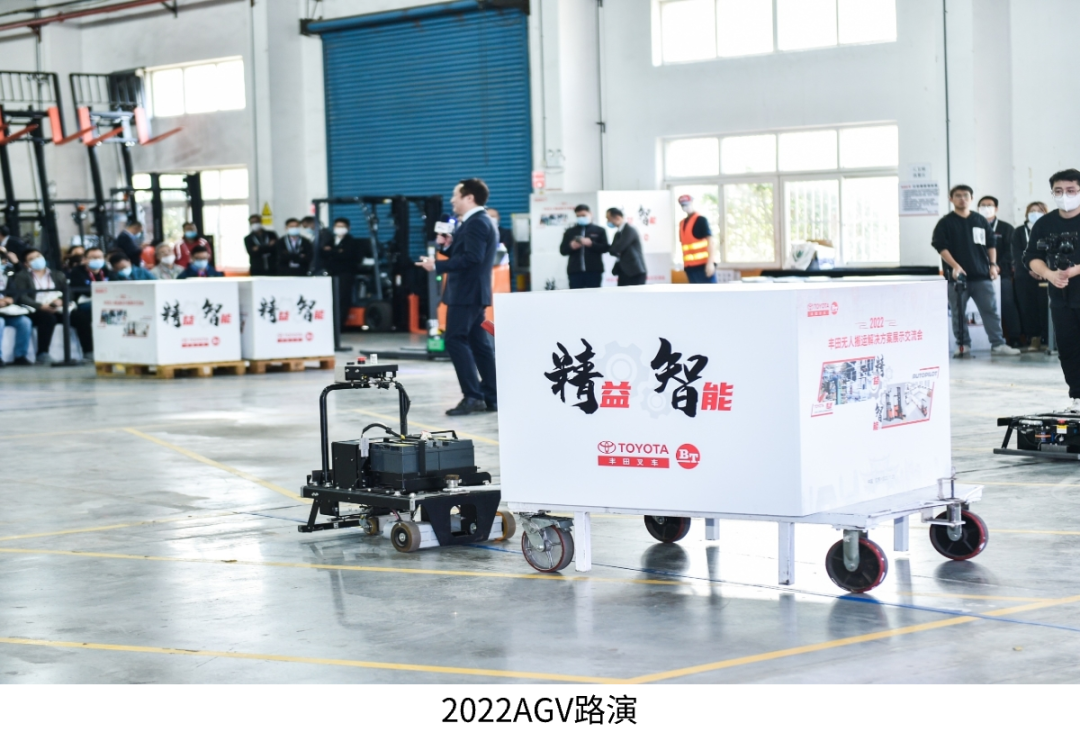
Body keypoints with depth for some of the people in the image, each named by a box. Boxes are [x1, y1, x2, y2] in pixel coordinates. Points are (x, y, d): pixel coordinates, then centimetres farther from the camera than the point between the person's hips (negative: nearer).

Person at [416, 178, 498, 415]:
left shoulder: (476, 223, -14)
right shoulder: (477, 222, 19)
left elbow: (471, 258, -25)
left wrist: (437, 266, -24)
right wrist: (448, 245, 6)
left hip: (467, 292, -11)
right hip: (471, 291, 11)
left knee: (455, 340, -12)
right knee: (478, 343, 10)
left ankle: (473, 396, -15)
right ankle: (491, 397, 11)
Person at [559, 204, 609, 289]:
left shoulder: (599, 230, 10)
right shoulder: (570, 232, 15)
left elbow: (605, 248, 1)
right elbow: (562, 250, 10)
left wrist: (591, 244, -15)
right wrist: (571, 246, -11)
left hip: (594, 271, -1)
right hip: (575, 271, 1)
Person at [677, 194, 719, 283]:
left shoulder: (701, 220, -5)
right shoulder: (682, 223, 16)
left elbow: (711, 240, -11)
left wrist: (710, 263, -19)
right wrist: (685, 264, 14)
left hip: (704, 265, -7)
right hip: (690, 266, 7)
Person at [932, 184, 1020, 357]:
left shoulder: (981, 221, 12)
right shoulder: (945, 223, 2)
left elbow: (991, 244, 16)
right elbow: (941, 247, -6)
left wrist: (992, 264, 4)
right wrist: (955, 266, -17)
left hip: (981, 276, 2)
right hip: (958, 277, -2)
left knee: (991, 310, -1)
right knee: (958, 313, 3)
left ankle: (998, 344, 0)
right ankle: (963, 345, 11)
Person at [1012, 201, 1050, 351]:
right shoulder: (1019, 232, 12)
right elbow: (1018, 254, 2)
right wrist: (1030, 269, -12)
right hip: (1025, 276, 1)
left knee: (1045, 307, -8)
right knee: (1028, 307, -3)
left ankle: (1049, 338, -5)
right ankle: (1034, 339, 0)